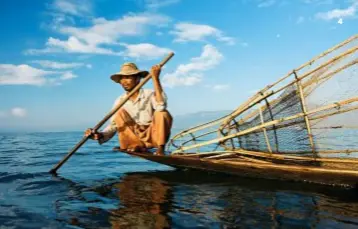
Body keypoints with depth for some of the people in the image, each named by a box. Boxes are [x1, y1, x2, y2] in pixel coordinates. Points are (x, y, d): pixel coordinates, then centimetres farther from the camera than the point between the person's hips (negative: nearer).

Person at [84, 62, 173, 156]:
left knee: (163, 113, -27)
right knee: (120, 113, -17)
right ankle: (137, 146, -21)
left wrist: (155, 78, -31)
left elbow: (161, 106, -31)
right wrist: (100, 135, -23)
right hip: (134, 138, 3)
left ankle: (160, 148, -18)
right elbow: (112, 125, -2)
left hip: (153, 137, -2)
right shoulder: (120, 101, 2)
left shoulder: (150, 95, -7)